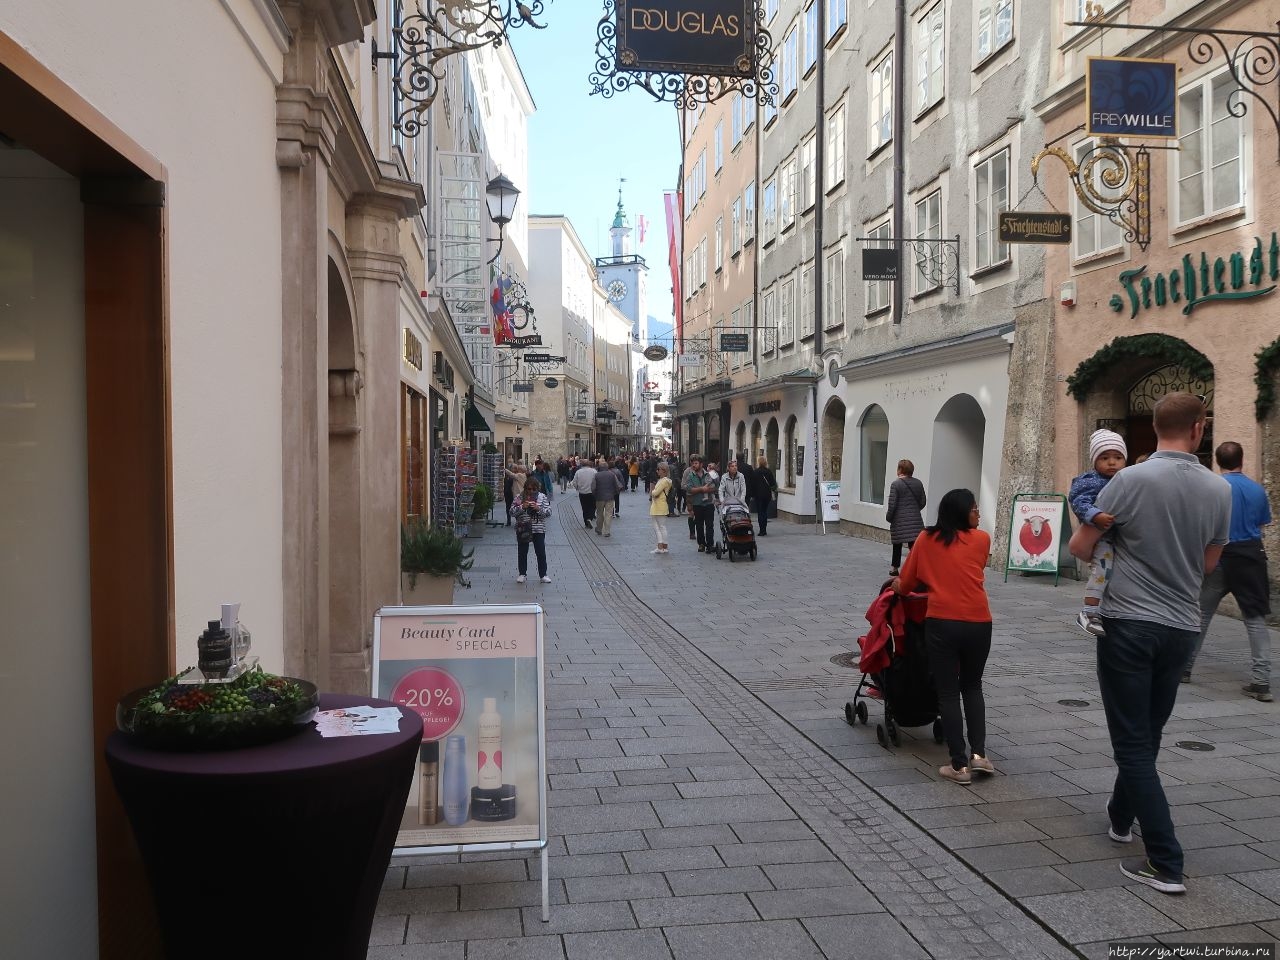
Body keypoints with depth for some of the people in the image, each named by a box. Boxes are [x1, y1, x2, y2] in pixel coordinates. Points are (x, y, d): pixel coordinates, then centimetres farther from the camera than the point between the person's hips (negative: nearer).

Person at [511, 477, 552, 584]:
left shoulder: (542, 497, 0)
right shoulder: (519, 497, -1)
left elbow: (548, 512, -4)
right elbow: (512, 512, -5)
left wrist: (539, 508, -20)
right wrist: (522, 507, -20)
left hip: (539, 530, 0)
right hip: (523, 529, 1)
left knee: (541, 552, 2)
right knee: (522, 552, 9)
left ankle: (543, 574, 13)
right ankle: (522, 574, 22)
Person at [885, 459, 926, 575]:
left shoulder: (896, 484, -10)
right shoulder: (918, 483, 5)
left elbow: (892, 504, -11)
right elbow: (922, 502, 11)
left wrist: (888, 517, 3)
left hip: (899, 520, -3)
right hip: (915, 520, 3)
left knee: (897, 545, 12)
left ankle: (894, 568, 25)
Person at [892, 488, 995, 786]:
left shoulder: (926, 539, 6)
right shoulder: (982, 539, 5)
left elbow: (906, 584, 10)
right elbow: (975, 574, 16)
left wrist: (899, 585, 33)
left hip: (941, 622, -1)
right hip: (978, 623, 1)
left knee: (948, 693, 7)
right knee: (972, 687, 21)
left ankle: (959, 765, 7)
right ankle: (979, 754, 13)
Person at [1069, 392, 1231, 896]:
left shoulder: (1131, 480, -14)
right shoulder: (1219, 490, 0)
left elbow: (1079, 546, -7)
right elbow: (1208, 563, 12)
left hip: (1129, 623, -5)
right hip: (1181, 627, 5)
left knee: (1134, 743, 0)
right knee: (1147, 735, 21)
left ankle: (1166, 864, -1)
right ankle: (1121, 815, 40)